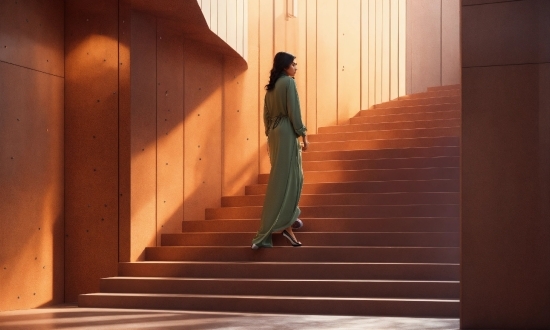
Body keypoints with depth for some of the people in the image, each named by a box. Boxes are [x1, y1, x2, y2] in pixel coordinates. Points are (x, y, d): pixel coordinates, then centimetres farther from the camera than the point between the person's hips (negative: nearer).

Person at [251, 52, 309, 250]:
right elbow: (294, 111, -16)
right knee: (286, 178, -9)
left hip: (275, 132, 9)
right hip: (287, 132, -9)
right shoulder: (288, 82, -10)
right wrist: (303, 135, -13)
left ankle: (289, 218, 29)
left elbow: (267, 114, 16)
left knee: (293, 175, 20)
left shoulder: (271, 85, 15)